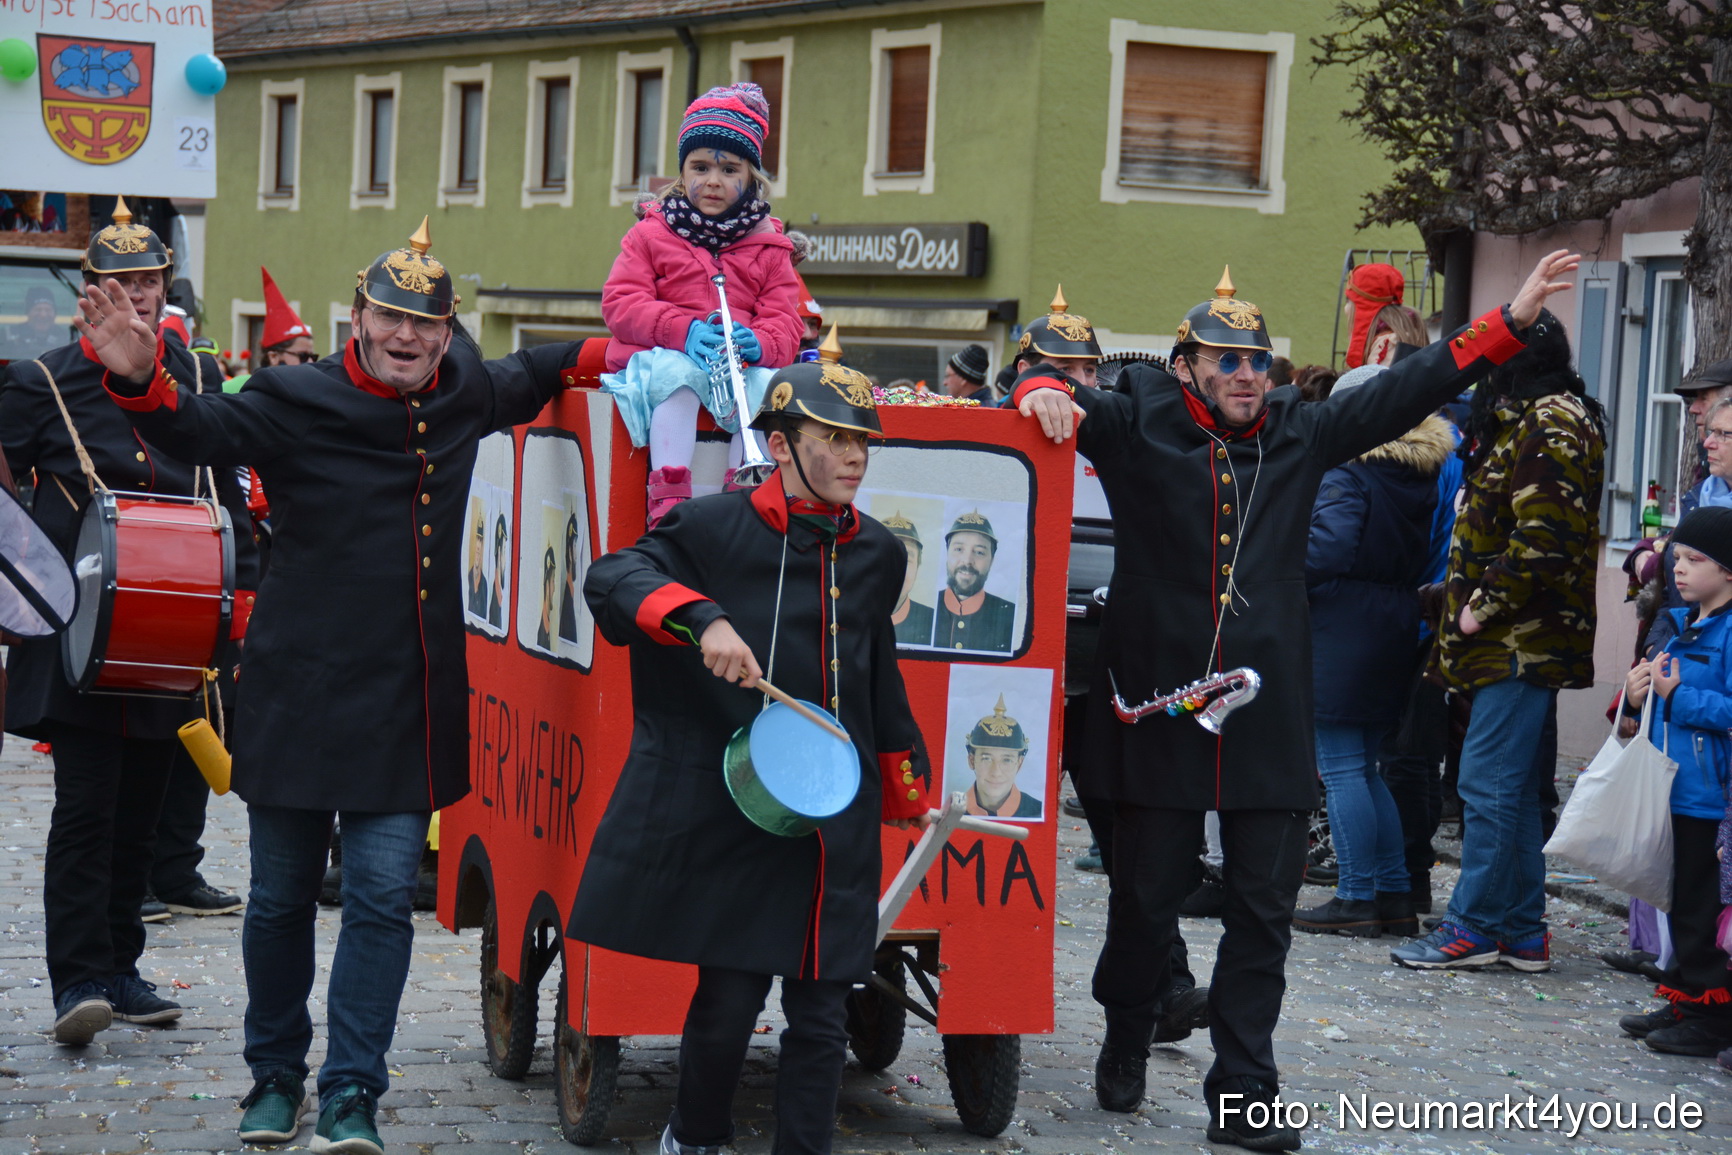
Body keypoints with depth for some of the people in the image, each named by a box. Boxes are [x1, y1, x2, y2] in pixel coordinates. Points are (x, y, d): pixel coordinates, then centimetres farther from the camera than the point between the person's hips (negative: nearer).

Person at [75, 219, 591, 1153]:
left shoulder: (463, 394, 8)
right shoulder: (299, 402, -8)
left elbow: (532, 376, 30)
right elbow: (203, 429, -23)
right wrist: (139, 381, -41)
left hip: (408, 705, 3)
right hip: (300, 692, -3)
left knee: (382, 895, -4)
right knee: (282, 896, 9)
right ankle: (275, 1076, 26)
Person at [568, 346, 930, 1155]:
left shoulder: (878, 555, 13)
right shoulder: (716, 527, -4)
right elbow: (611, 579, -14)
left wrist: (906, 787, 30)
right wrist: (702, 618, -29)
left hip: (837, 827, 4)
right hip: (730, 814, -4)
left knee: (820, 1013, 2)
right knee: (729, 998, 1)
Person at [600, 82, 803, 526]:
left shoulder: (767, 246, 14)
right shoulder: (650, 235, 9)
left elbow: (785, 322, 6)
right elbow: (620, 303, -3)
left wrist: (759, 344, -20)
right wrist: (683, 331, -21)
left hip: (738, 368, 2)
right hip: (661, 358, -2)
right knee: (678, 375, -37)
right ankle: (669, 504, -43)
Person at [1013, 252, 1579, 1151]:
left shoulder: (1298, 435, 11)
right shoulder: (1140, 424, 2)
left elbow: (1403, 392, 13)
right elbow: (1064, 405, -6)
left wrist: (1509, 323, 9)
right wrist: (1043, 391, -31)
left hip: (1267, 717, 3)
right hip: (1157, 706, -3)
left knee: (1264, 910, 3)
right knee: (1147, 894, 8)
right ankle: (1126, 1039, 35)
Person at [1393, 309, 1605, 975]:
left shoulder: (1550, 427, -14)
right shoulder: (1531, 420, 19)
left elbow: (1540, 541, -23)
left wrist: (1482, 607, -16)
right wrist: (1462, 592, 17)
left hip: (1521, 640, -11)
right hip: (1523, 639, 11)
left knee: (1490, 783, -8)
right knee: (1514, 787, 12)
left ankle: (1475, 927, -4)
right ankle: (1522, 931, 16)